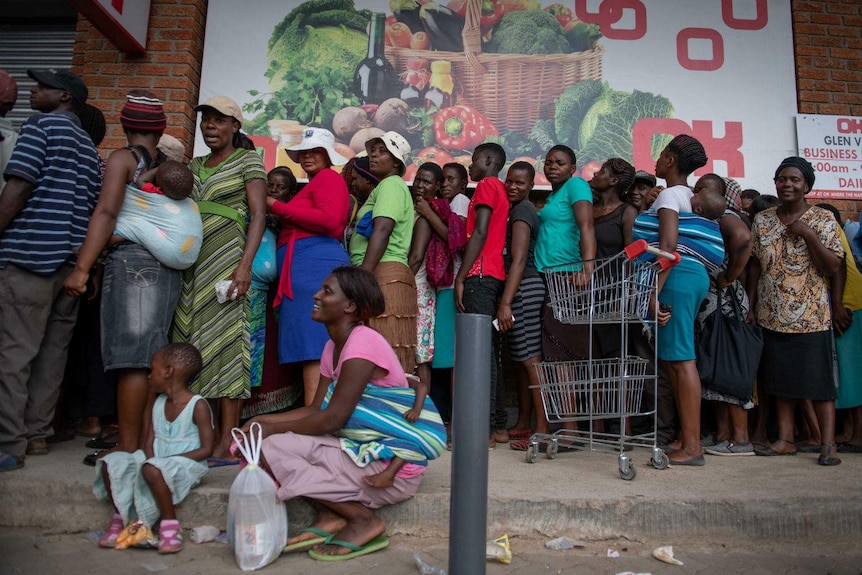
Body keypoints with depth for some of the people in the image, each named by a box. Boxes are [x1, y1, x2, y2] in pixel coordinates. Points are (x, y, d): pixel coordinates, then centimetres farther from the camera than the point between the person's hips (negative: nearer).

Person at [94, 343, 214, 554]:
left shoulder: (198, 406, -13)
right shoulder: (156, 404, 10)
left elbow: (206, 449, -16)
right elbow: (149, 442, 7)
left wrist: (170, 459, -20)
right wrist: (150, 459, -14)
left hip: (185, 464, -7)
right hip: (156, 460, 8)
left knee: (152, 470, -36)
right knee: (110, 463, -9)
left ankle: (169, 523, -18)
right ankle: (120, 517, 5)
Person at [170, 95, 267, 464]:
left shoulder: (248, 161, 4)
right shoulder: (194, 166, 22)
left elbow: (258, 215, -6)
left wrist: (245, 264, -18)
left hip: (225, 259, -6)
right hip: (189, 264, 6)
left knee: (224, 343, -10)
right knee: (189, 344, 3)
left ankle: (224, 445, -9)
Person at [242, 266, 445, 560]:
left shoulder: (363, 342, -19)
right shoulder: (333, 347, 11)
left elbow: (332, 419, -21)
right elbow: (315, 409, 11)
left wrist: (272, 429, -10)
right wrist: (263, 421, 1)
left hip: (393, 467, -9)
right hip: (362, 449, 9)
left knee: (271, 449, -15)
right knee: (275, 439, 4)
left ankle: (363, 519, -9)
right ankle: (329, 516, 0)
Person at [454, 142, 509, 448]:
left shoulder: (486, 186, -2)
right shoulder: (501, 190, 24)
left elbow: (480, 233, -13)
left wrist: (460, 277, -15)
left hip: (480, 275, -9)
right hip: (495, 275, 9)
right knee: (490, 352, 9)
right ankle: (498, 426, 13)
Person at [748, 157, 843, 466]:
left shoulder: (823, 219, -1)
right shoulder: (762, 220, 8)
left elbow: (833, 267, -7)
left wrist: (808, 234, -17)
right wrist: (750, 305, 6)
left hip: (810, 315, -3)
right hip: (772, 315, 3)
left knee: (818, 379, -1)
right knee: (780, 379, 8)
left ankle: (828, 444, 7)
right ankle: (785, 439, 17)